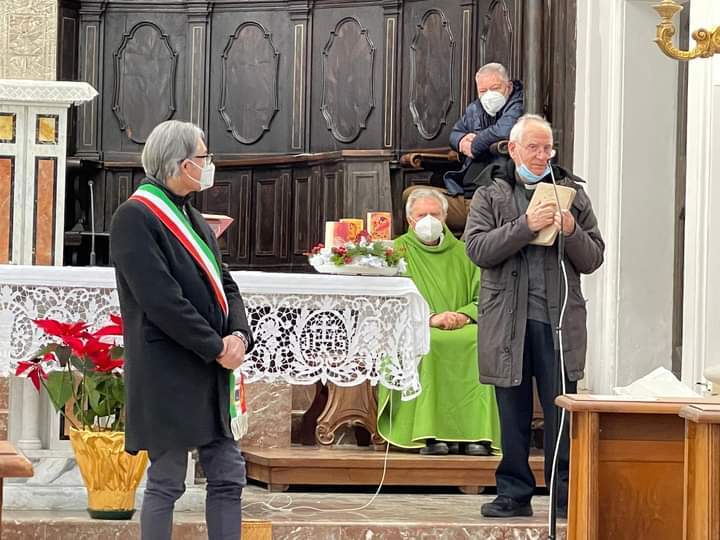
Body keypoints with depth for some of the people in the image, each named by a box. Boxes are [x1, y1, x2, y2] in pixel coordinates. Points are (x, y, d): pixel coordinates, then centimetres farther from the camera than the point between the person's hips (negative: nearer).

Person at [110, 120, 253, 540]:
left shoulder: (194, 220, 17)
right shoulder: (136, 217, -11)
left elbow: (224, 285, 14)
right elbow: (161, 299, -19)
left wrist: (239, 335, -6)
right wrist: (217, 348, -16)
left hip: (209, 376, 8)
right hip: (167, 375, -8)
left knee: (228, 477, 8)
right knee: (167, 482, -2)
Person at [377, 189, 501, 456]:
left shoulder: (463, 253, 21)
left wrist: (465, 315, -11)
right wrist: (430, 318, -16)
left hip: (462, 331, 2)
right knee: (426, 345, -37)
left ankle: (475, 434, -33)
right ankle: (431, 434, -38)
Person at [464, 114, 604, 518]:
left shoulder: (573, 194, 12)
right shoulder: (490, 196, 9)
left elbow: (593, 259, 10)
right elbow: (477, 249, -6)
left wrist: (571, 232, -10)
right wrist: (525, 226, -16)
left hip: (559, 323, 0)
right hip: (507, 322, 0)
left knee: (562, 411, -2)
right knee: (513, 412, 6)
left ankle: (566, 494, 4)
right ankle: (515, 494, 14)